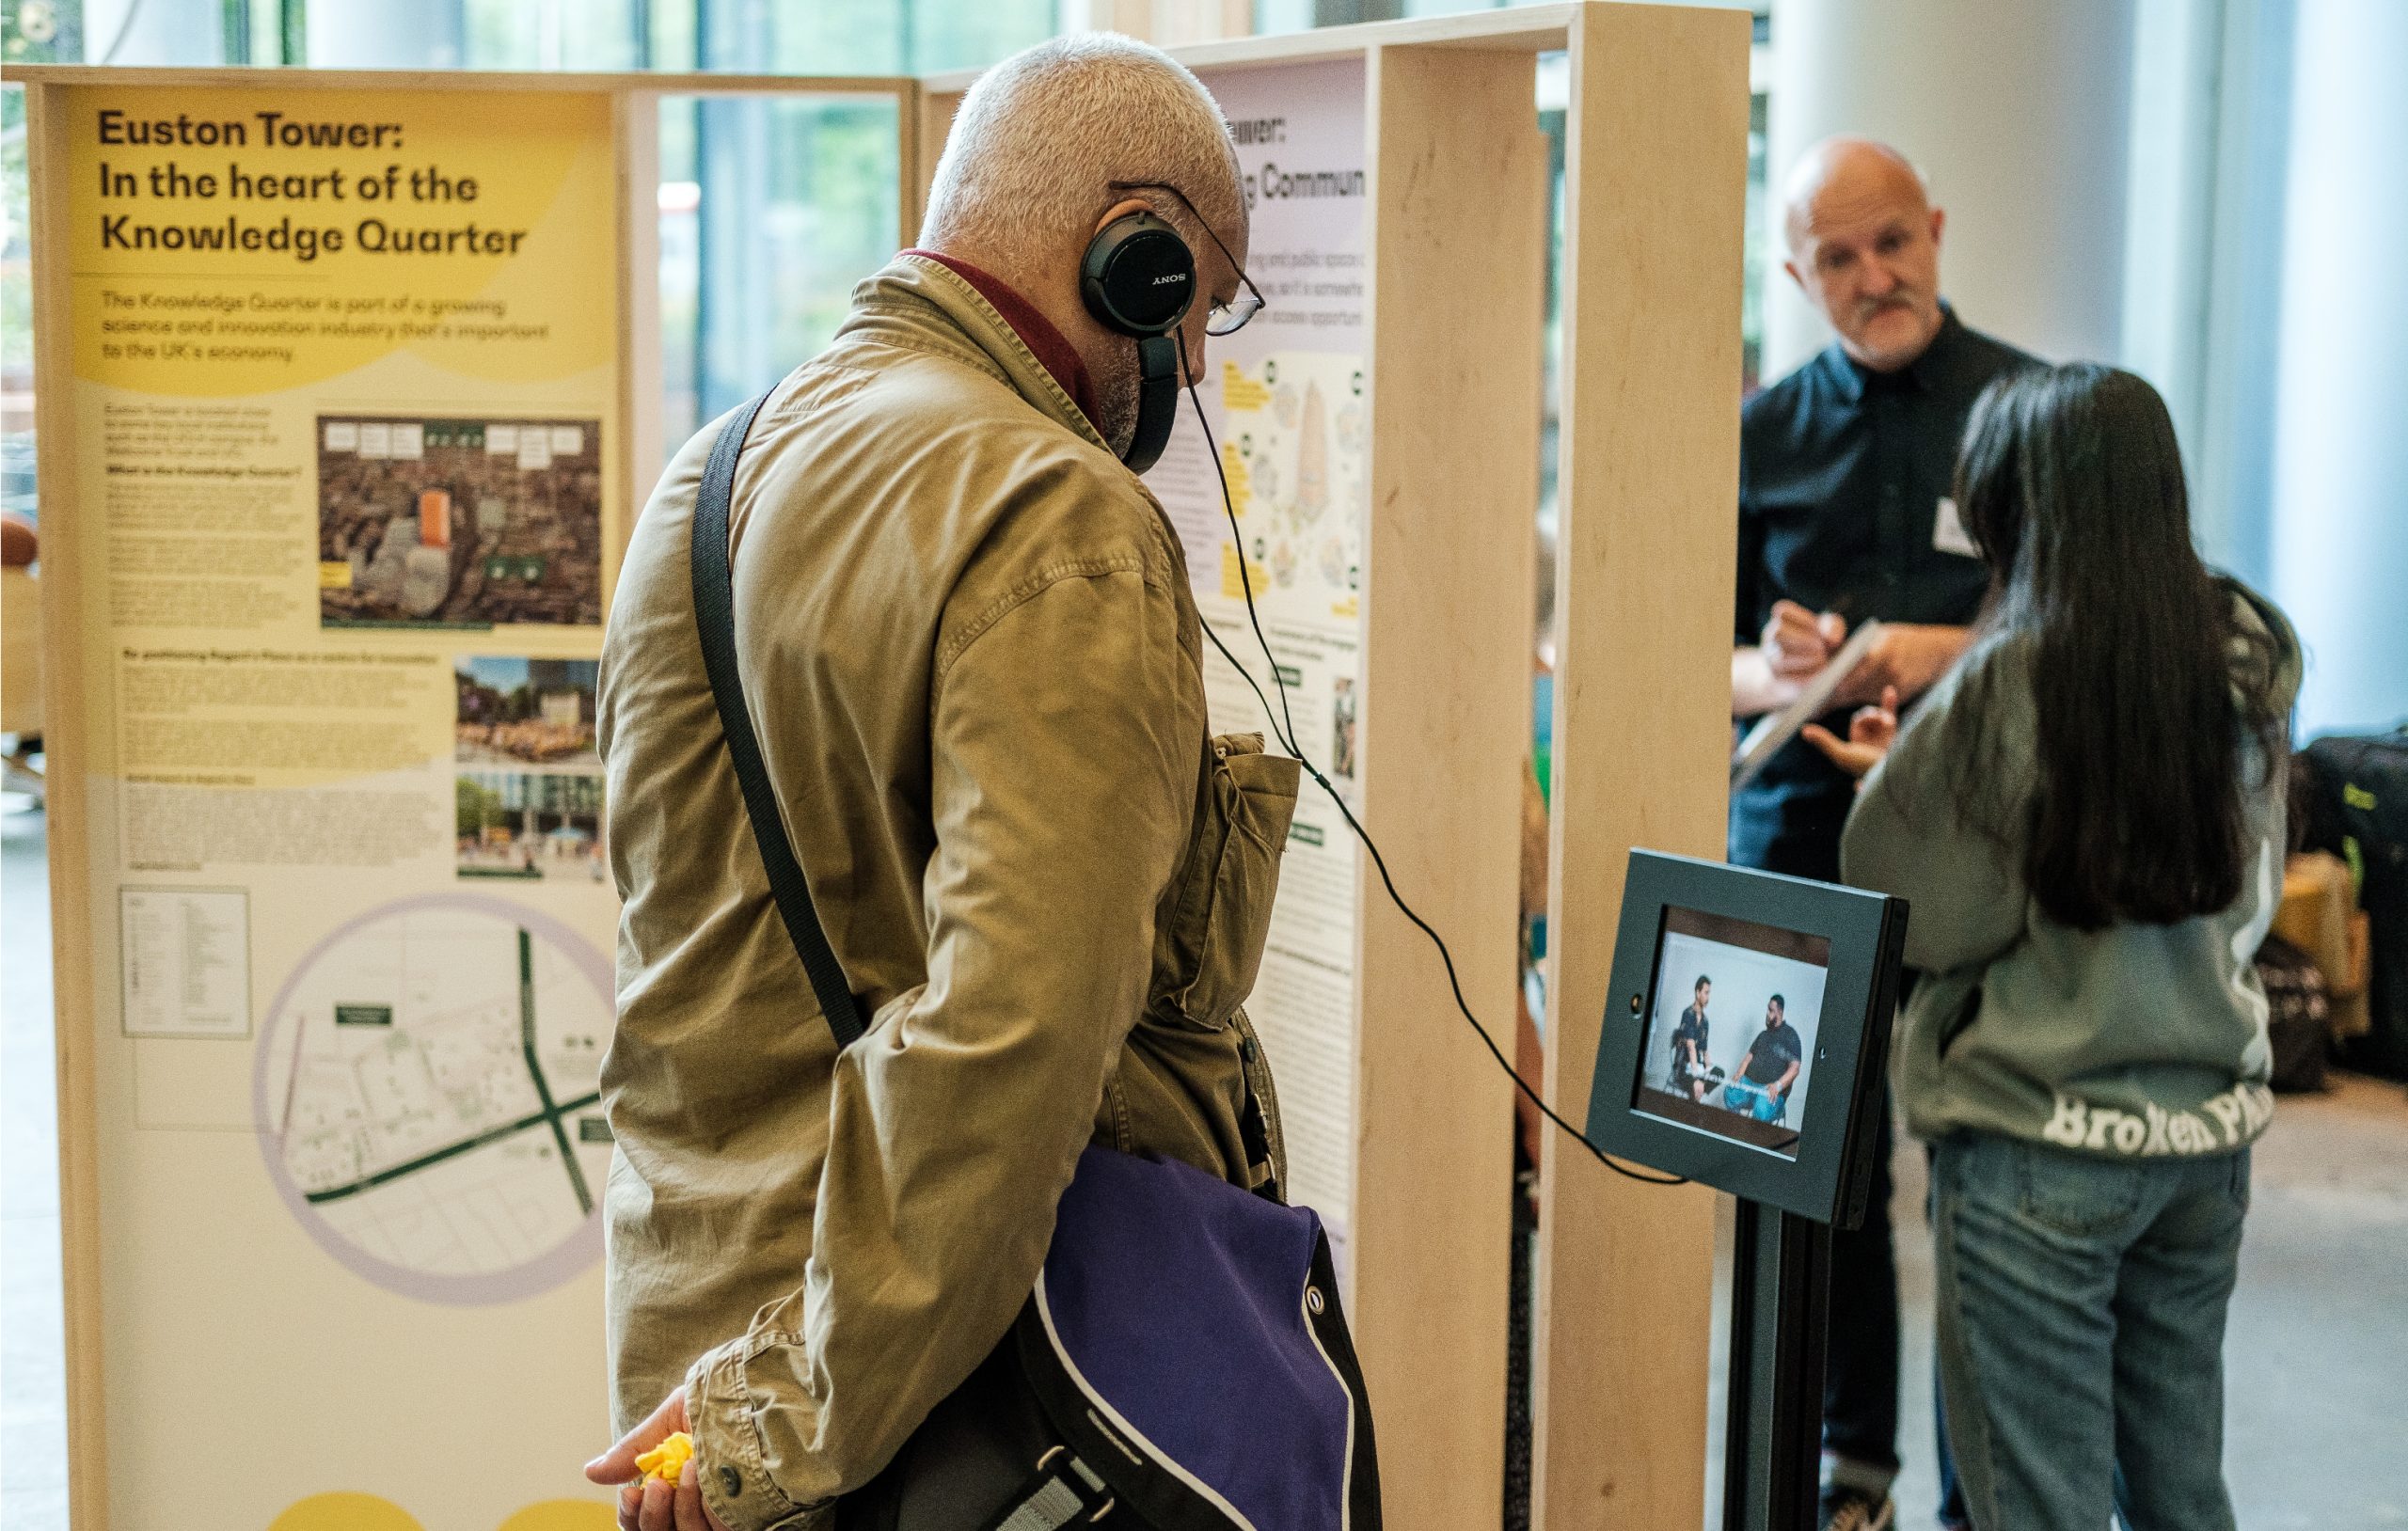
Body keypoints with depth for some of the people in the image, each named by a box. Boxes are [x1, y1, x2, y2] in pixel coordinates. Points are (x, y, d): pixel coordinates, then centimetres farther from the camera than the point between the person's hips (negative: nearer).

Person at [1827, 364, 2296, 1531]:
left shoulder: (2010, 680, -16)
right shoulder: (2251, 659, 3)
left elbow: (1919, 917, -11)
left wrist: (1898, 780, 7)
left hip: (2041, 1142, -6)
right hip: (2209, 1128, 6)